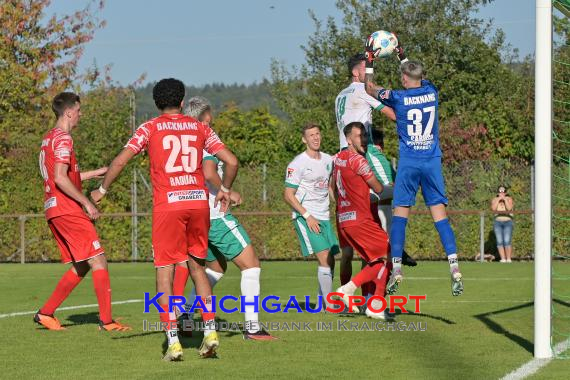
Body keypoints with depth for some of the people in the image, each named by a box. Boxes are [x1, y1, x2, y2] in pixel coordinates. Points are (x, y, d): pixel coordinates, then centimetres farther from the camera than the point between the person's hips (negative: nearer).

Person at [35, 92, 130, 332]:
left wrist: (95, 173, 28)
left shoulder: (49, 139, 19)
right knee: (98, 261, -8)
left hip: (53, 210, 10)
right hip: (67, 210, -10)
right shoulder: (63, 139, -12)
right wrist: (87, 203, -17)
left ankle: (45, 313, 12)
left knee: (82, 266, 14)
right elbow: (60, 179, -21)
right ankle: (106, 320, -11)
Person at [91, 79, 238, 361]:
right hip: (199, 201, 3)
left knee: (165, 272, 1)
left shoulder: (150, 128, 5)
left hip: (167, 204, -3)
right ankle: (210, 331, 7)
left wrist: (102, 190, 12)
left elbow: (121, 160, -1)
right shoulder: (200, 128, 13)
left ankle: (173, 342, -8)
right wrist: (225, 190, 25)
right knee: (196, 267, 18)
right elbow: (231, 161, 9)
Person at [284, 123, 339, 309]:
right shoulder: (297, 164, -10)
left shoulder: (328, 160, 10)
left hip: (324, 217, 7)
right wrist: (307, 216, -16)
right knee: (324, 257, -17)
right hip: (304, 216, -7)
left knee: (330, 261, 4)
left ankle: (322, 302, 16)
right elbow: (288, 195, -10)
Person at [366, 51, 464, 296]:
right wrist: (402, 57, 40)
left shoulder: (398, 98, -5)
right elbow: (418, 78, 29)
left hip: (409, 163, -2)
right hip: (433, 160, 3)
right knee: (439, 214, -1)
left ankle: (397, 268, -5)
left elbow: (371, 89, 13)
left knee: (400, 213, 3)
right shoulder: (431, 92, 4)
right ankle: (454, 268, -12)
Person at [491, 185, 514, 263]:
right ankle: (503, 259, -3)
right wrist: (498, 199, -10)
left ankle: (508, 259, -9)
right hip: (498, 222, 2)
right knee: (499, 241, -6)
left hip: (508, 222, -2)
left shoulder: (509, 199, 4)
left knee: (507, 241, -13)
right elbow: (493, 208, -8)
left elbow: (509, 208, -14)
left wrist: (505, 199, -12)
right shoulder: (494, 200, 10)